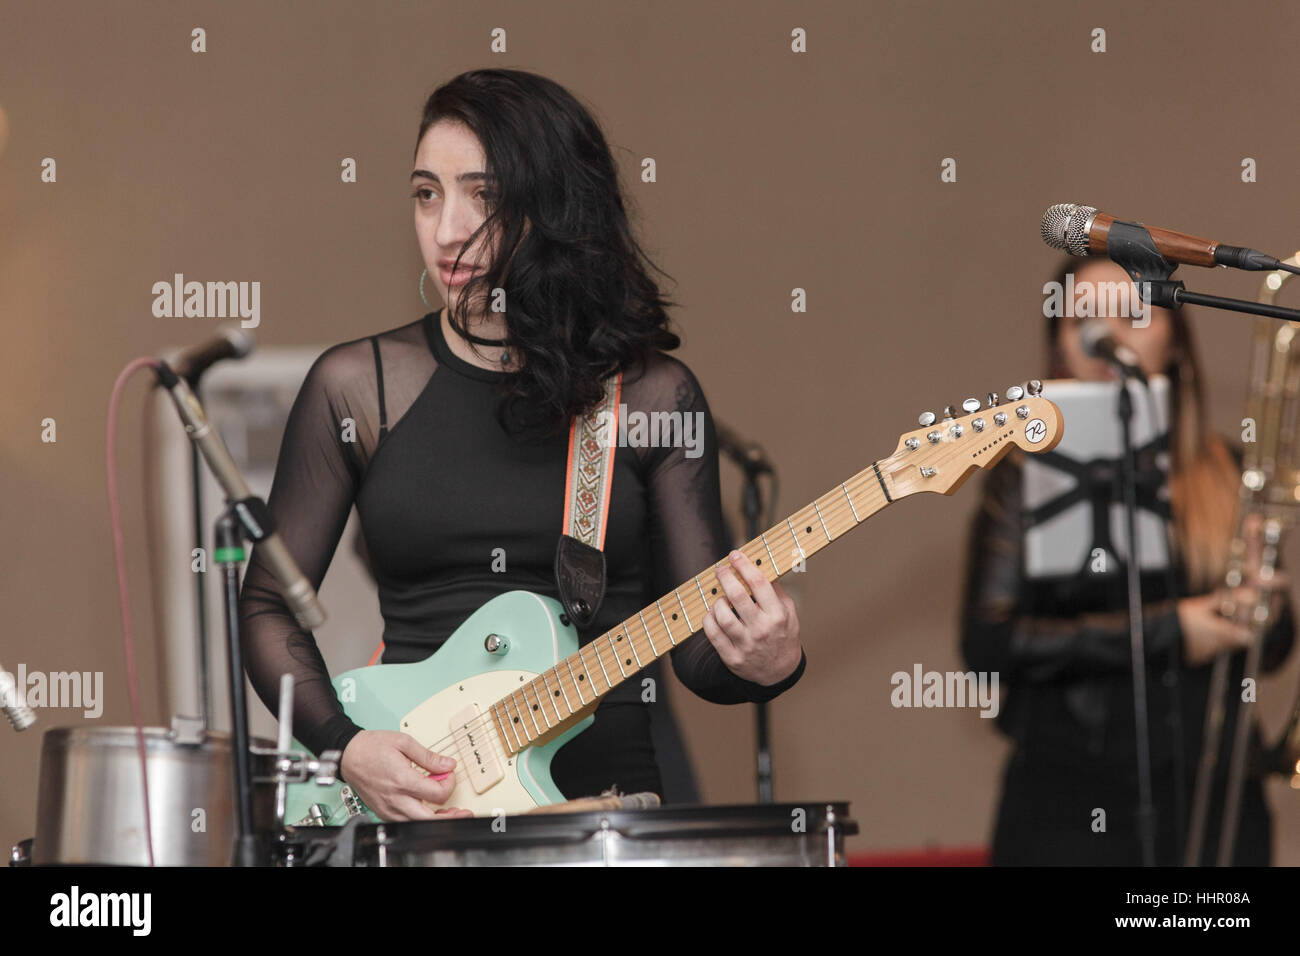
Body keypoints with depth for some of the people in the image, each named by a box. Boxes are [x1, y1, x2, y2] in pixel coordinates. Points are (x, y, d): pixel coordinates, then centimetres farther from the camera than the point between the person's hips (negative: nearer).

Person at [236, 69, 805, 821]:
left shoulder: (652, 395, 7)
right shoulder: (356, 386, 7)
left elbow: (698, 647, 8)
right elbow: (268, 603, 13)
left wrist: (764, 664, -14)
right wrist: (348, 746, -3)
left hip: (604, 793, 0)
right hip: (406, 804, 0)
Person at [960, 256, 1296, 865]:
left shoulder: (1223, 475, 9)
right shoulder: (1028, 477, 2)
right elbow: (987, 643, -9)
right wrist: (1164, 634, -12)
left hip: (1210, 796, 2)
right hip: (1069, 807, -2)